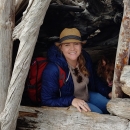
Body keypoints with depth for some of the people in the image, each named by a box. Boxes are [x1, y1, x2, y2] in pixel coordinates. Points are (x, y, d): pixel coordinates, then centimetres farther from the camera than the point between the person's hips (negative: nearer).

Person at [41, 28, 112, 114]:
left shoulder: (85, 58, -11)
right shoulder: (52, 70, -32)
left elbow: (94, 80, 9)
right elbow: (47, 101, -27)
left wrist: (108, 93, 7)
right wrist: (71, 100, -36)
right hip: (66, 103, -7)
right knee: (97, 113, -22)